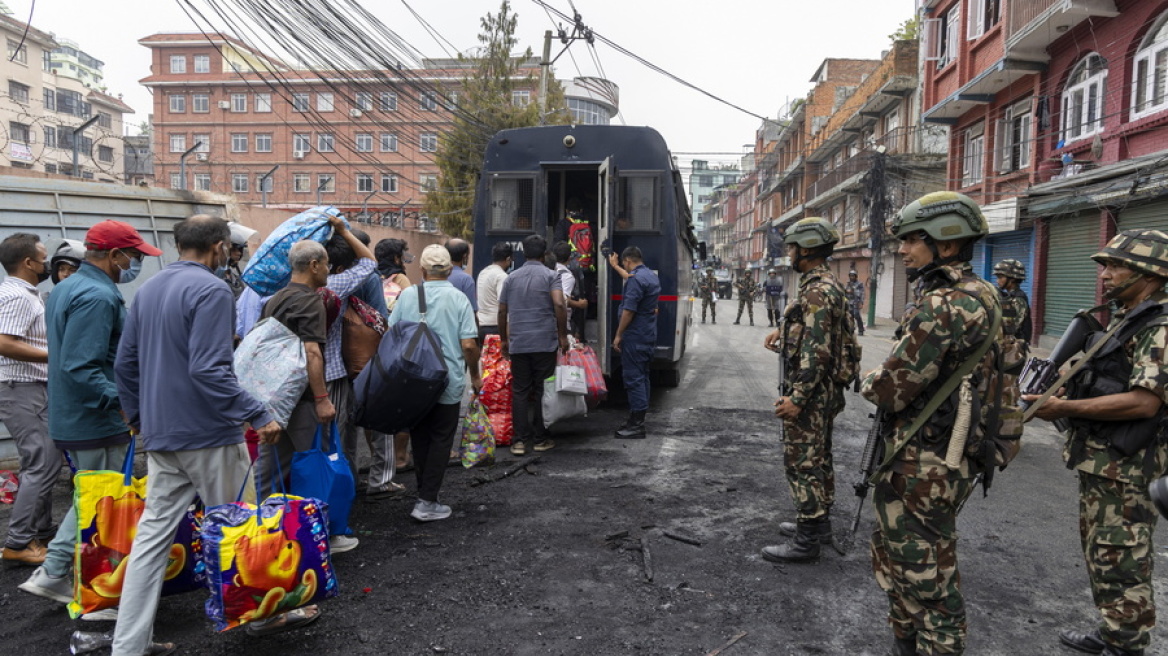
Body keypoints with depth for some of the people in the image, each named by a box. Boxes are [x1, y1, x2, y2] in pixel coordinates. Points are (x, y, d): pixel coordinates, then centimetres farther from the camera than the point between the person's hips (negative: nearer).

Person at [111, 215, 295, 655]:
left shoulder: (148, 289, 11)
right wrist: (258, 416, -22)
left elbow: (125, 362, 16)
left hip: (159, 435, 8)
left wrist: (139, 416, 25)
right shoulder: (211, 290, -15)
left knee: (153, 534, 10)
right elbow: (209, 369, -24)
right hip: (208, 435, -7)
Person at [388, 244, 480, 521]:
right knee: (441, 440, 5)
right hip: (448, 383, -3)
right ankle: (427, 503, 4)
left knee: (419, 438, 16)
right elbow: (469, 345, -12)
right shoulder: (458, 298, -8)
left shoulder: (407, 295, 0)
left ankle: (424, 495, 25)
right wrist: (475, 376, 3)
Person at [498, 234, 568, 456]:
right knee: (542, 391, 6)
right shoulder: (549, 275, 0)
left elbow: (502, 311, 11)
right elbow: (559, 305, -14)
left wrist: (503, 339, 20)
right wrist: (563, 335, -6)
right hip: (544, 342, -3)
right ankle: (539, 439, 11)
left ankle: (520, 440, 4)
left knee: (519, 391, 7)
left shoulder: (512, 277, 10)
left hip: (517, 344, 3)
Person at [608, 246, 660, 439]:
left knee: (633, 378, -7)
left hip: (635, 337, -10)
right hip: (649, 335, 10)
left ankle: (636, 425, -5)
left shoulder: (636, 279, -18)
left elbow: (629, 310, -22)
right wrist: (615, 267, 45)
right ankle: (638, 419, 21)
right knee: (642, 376, 14)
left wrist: (618, 335, -15)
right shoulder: (652, 277, 13)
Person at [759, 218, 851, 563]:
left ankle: (806, 540, 4)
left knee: (802, 462, -4)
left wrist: (797, 398, -26)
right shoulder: (830, 285, 12)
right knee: (819, 458, 18)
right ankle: (819, 522, 31)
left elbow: (817, 351, -26)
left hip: (810, 391, -11)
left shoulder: (816, 291, -21)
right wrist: (784, 330, 12)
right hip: (826, 390, 11)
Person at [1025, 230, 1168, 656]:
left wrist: (1064, 408, -24)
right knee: (1100, 551, 20)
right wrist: (1058, 387, 8)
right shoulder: (1123, 320, 14)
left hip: (1123, 465, -10)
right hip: (1097, 456, 10)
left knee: (1120, 560, 0)